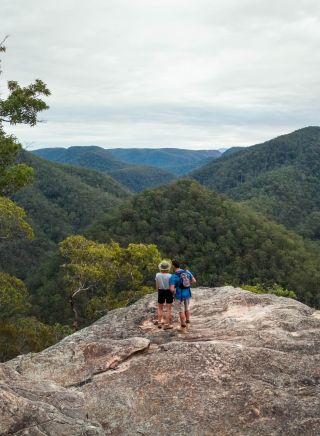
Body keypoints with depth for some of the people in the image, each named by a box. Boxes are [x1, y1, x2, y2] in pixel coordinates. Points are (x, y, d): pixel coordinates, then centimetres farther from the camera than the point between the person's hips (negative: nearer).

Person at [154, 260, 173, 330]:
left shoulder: (157, 275, -11)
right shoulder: (169, 276, -18)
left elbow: (157, 286, -3)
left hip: (161, 292, 2)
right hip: (168, 292, -2)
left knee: (160, 308, 21)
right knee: (168, 309, 5)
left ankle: (159, 322, 21)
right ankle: (167, 325, 8)